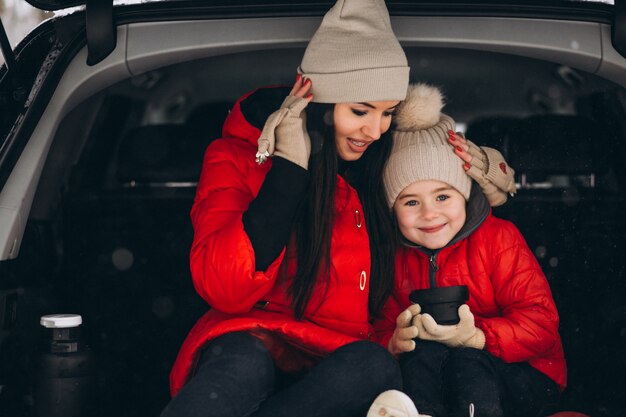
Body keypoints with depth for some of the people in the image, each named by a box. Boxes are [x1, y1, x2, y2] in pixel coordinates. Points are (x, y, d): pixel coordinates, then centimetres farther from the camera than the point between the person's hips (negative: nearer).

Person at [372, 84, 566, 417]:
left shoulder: (498, 237, -7)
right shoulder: (395, 255, 2)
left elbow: (541, 324, -15)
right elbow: (381, 330, 0)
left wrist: (474, 337, -33)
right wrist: (395, 341, -27)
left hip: (524, 380, -2)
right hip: (426, 378, 3)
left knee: (468, 360, -33)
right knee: (425, 349, -29)